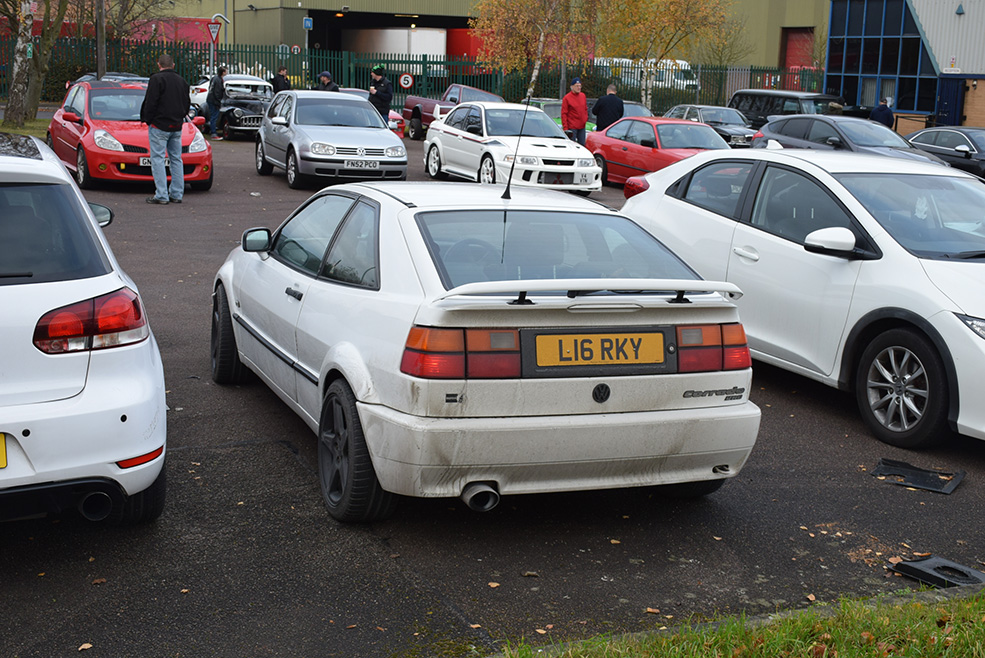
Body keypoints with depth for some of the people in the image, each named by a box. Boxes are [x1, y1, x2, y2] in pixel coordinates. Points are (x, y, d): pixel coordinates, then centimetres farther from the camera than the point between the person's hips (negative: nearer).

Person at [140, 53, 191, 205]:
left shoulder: (156, 79, -11)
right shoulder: (182, 81, 11)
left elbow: (150, 103, -15)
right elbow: (187, 104, 17)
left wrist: (147, 119, -3)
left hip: (159, 125, -7)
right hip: (177, 127, 7)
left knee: (158, 159, -4)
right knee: (176, 159, 10)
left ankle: (161, 195, -9)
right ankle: (176, 194, 11)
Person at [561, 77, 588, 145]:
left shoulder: (583, 96, 10)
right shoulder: (567, 98, -7)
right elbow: (563, 114, -8)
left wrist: (586, 119, 9)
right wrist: (565, 128, -13)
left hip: (582, 127, 6)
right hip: (572, 127, -6)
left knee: (582, 145, 8)